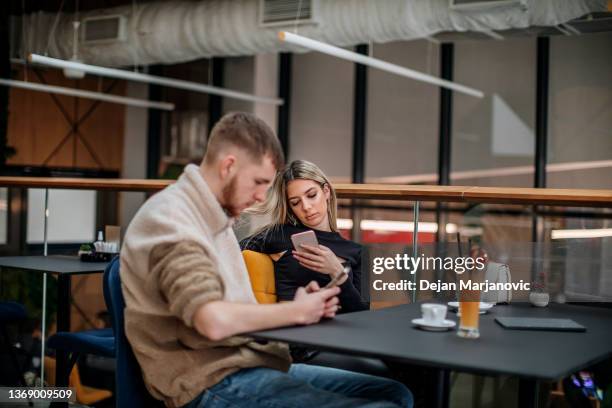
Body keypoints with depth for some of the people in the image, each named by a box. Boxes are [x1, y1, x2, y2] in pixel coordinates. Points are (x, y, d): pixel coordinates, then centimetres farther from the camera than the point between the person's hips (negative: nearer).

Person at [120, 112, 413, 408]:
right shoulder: (170, 218, -15)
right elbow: (214, 321, -28)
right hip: (215, 384, -10)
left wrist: (302, 305, -1)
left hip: (251, 363, 10)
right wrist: (296, 311, -14)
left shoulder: (212, 216, 15)